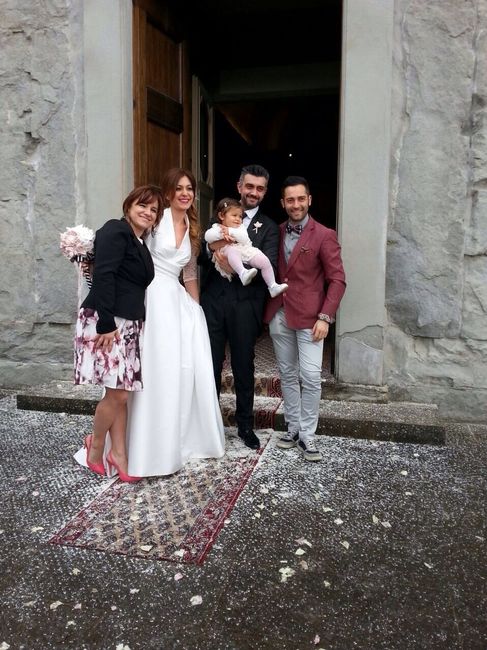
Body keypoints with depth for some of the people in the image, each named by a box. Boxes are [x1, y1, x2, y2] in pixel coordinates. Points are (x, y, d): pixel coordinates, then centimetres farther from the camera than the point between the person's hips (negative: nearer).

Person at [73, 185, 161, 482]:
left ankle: (118, 453, 20)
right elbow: (103, 276, -17)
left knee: (121, 393, 10)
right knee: (118, 393, -6)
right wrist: (106, 323, -22)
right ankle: (96, 448, 17)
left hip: (128, 324, 8)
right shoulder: (116, 229, -7)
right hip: (107, 323, -8)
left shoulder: (140, 242, 20)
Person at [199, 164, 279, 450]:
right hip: (214, 301, 2)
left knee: (244, 367, 10)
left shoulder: (269, 227, 3)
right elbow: (201, 258, 7)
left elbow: (269, 267, -10)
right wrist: (211, 247, -15)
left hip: (245, 306, -2)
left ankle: (245, 425, 26)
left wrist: (237, 267, -24)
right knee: (211, 364, 8)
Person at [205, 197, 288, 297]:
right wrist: (222, 234, -17)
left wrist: (230, 231, -11)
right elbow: (208, 237, -5)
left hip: (246, 252, 4)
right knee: (231, 249, -38)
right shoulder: (216, 227, 16)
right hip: (228, 253, -3)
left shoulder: (241, 227, 20)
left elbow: (244, 239, -2)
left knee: (265, 261, -13)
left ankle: (272, 286, -7)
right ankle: (243, 273, -53)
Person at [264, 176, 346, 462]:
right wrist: (268, 309, 1)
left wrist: (325, 317, -15)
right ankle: (293, 427, 25)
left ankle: (307, 435, 11)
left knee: (311, 377, -4)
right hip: (279, 316, 4)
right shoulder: (276, 233, 7)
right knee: (287, 375, 12)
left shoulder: (324, 235, -5)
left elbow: (337, 279, -7)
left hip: (309, 317, -4)